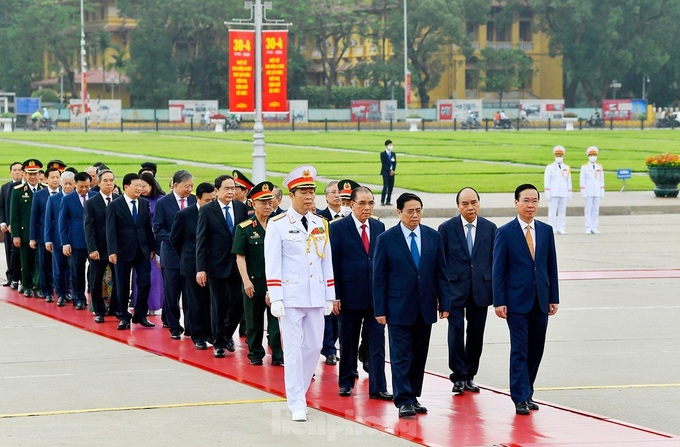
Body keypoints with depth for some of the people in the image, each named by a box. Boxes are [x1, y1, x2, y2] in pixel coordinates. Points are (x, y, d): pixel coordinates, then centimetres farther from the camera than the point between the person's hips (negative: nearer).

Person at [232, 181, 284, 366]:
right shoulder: (244, 228, -1)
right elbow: (240, 257, -3)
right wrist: (246, 281, -12)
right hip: (254, 282, -1)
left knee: (276, 320, -3)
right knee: (254, 321, 8)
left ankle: (278, 356, -1)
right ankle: (255, 354, 20)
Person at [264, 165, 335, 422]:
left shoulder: (321, 224, 10)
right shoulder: (278, 225, -5)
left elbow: (327, 261, 13)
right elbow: (272, 264, -7)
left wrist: (330, 297, 10)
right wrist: (275, 299, -13)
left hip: (316, 298, 5)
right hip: (291, 298, -5)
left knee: (314, 347, 8)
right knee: (293, 350, -3)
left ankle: (297, 393, 26)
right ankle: (296, 405, 0)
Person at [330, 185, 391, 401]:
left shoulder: (379, 227, 8)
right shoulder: (338, 228, -3)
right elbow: (333, 264, -5)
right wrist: (335, 296, -9)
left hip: (376, 295, 3)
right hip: (350, 294, -3)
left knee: (377, 343, -1)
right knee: (348, 343, 9)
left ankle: (378, 387, 0)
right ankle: (346, 382, 23)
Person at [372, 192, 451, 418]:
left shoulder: (433, 237, 6)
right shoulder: (386, 239, -3)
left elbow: (441, 273, 8)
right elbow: (379, 277, -3)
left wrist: (444, 303, 2)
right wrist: (380, 310, -7)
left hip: (425, 307, 4)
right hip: (399, 308, -4)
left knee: (420, 355, 9)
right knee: (401, 356, -4)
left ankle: (413, 397, 17)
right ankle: (403, 401, -3)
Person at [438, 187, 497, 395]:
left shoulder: (490, 228, 5)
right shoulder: (447, 228, -2)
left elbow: (495, 260, 8)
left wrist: (496, 290, 4)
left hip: (480, 290, 3)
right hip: (455, 290, -2)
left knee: (476, 335, 7)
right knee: (456, 332, -8)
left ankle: (469, 376, 18)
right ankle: (458, 376, 0)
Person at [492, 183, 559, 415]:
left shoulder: (546, 231, 9)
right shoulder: (505, 233, -3)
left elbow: (551, 266, 11)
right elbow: (498, 270, -4)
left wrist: (553, 298, 7)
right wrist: (499, 302, -10)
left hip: (540, 301, 4)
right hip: (517, 301, -4)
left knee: (536, 350, 8)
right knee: (519, 350, -6)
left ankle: (526, 392, 19)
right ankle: (521, 398, -5)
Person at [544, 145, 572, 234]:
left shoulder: (567, 168, 11)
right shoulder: (550, 167, 0)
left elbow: (569, 182, 13)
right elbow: (546, 181, -3)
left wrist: (569, 193, 9)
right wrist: (547, 193, -10)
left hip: (564, 194, 3)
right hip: (553, 193, -3)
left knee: (562, 212, 2)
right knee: (552, 212, -4)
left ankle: (561, 229, 5)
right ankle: (552, 229, -2)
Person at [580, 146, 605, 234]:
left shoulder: (600, 167, 10)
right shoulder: (584, 167, -1)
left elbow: (602, 180, 12)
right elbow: (582, 181, -2)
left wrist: (602, 192, 7)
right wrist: (583, 193, -8)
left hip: (597, 192, 3)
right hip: (588, 192, -3)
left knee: (596, 210, 3)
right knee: (588, 210, -3)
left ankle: (594, 228, 6)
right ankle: (588, 229, -1)